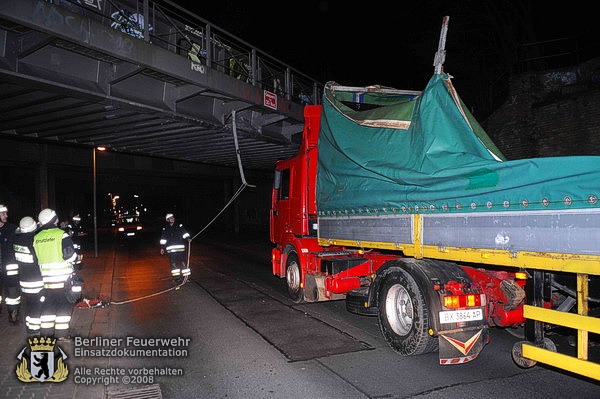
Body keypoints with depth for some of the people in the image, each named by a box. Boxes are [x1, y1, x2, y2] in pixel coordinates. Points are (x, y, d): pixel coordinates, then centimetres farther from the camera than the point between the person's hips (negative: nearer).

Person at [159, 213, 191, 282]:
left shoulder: (179, 226, 8)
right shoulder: (165, 229, 11)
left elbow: (184, 233, 2)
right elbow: (163, 239, 14)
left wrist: (188, 238, -15)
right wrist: (162, 248, 11)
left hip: (180, 248, 0)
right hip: (171, 249, 1)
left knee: (183, 261, -3)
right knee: (173, 263, -1)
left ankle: (186, 276, 3)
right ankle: (176, 277, 6)